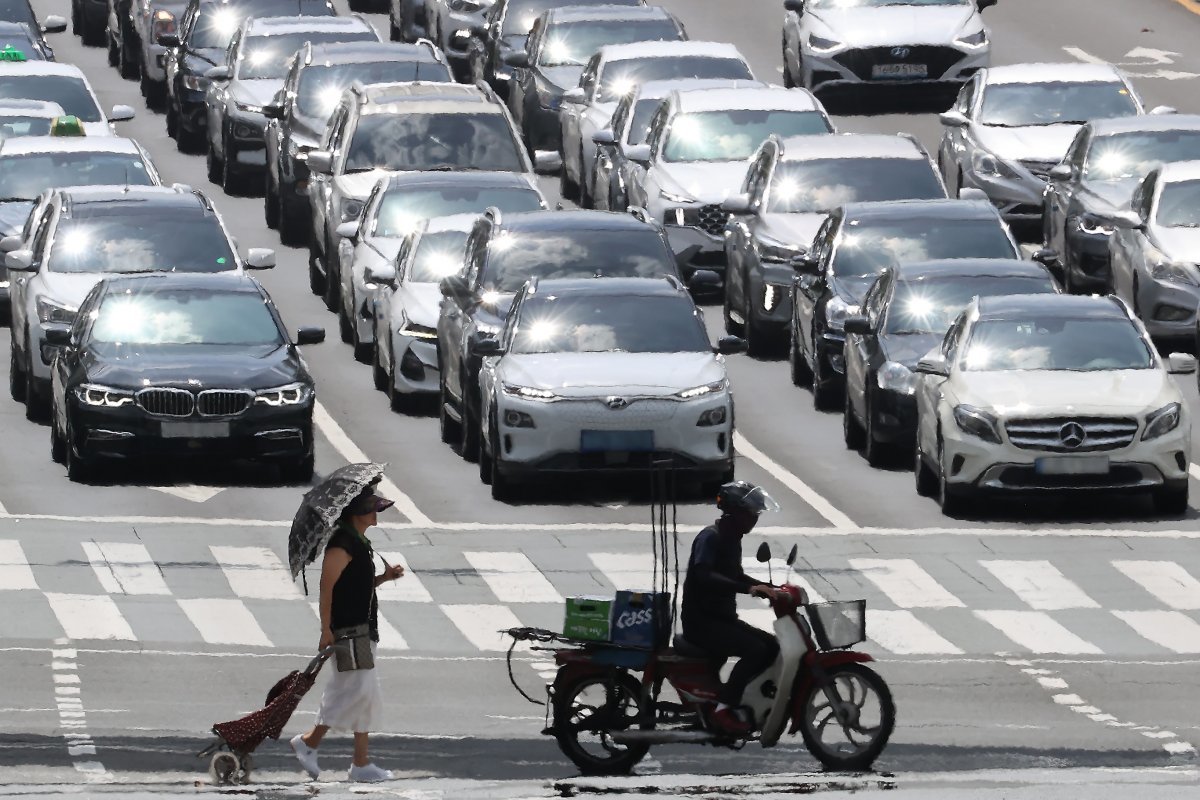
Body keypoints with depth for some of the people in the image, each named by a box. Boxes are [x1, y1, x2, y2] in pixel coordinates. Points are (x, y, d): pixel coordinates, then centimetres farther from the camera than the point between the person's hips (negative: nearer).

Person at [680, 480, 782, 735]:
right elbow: (704, 575, -32)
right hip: (701, 622, -9)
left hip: (723, 618, 9)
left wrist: (773, 589, 16)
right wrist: (749, 588, -39)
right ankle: (724, 708, -24)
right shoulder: (710, 537, -15)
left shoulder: (732, 539, 14)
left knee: (772, 646, -1)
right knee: (756, 649, -25)